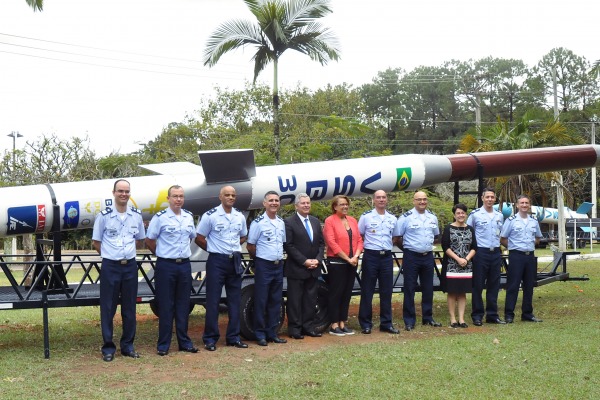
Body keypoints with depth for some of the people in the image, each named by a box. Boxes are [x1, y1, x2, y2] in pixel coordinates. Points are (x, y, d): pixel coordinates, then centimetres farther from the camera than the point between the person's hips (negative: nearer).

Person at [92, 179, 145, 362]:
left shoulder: (137, 215, 4)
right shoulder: (104, 216, -5)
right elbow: (96, 242, 3)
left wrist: (127, 253, 11)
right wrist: (111, 254, 7)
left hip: (130, 266, 3)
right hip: (110, 266, -3)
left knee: (129, 308, 9)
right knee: (108, 308, 2)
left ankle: (127, 345, 20)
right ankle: (108, 347, 11)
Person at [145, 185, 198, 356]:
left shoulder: (189, 217, 8)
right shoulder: (160, 217, -7)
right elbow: (149, 240, -1)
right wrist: (162, 254, 8)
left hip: (185, 265, 5)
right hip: (166, 266, -5)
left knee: (183, 305, 10)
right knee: (165, 306, 1)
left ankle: (184, 342, 19)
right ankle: (163, 345, 8)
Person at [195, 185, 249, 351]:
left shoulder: (240, 217, 8)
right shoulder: (210, 215, -8)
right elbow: (199, 238, -3)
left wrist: (235, 247, 6)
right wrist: (214, 249, 1)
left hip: (235, 261, 5)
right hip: (217, 261, -5)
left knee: (235, 300, 9)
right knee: (213, 300, -1)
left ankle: (233, 337, 18)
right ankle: (210, 338, 6)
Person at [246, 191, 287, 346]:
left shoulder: (281, 223, 10)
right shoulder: (258, 223, -9)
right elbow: (250, 246, -5)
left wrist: (278, 257, 11)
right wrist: (261, 259, 4)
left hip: (279, 265, 6)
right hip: (263, 266, -6)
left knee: (276, 301, 10)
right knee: (261, 301, 0)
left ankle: (272, 333, 18)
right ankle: (260, 335, 7)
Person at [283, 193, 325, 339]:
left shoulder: (315, 222, 13)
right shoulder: (289, 222, -6)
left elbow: (321, 243, 13)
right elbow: (288, 245, -12)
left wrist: (317, 260, -3)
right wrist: (304, 261, -15)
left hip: (313, 269, 6)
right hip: (296, 269, -6)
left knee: (310, 299, 9)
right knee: (295, 300, 0)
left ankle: (308, 326, 17)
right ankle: (295, 329, 6)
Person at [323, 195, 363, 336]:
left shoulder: (352, 221, 12)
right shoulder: (330, 221, -6)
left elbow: (359, 240, 9)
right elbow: (332, 243, -14)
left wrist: (356, 256, -8)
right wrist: (347, 258, -15)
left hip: (352, 263, 6)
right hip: (336, 262, -6)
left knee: (347, 293, 9)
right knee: (336, 293, -1)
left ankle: (342, 323, 17)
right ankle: (334, 326, 6)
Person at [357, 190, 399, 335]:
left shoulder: (392, 219, 9)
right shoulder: (366, 217, -3)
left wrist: (388, 247, 9)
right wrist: (364, 247, 0)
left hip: (387, 256, 4)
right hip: (371, 256, -4)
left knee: (386, 291, 8)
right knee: (367, 291, 1)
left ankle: (386, 323, 16)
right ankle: (366, 324, 9)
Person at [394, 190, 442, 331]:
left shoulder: (433, 217, 9)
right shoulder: (406, 217, -8)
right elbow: (397, 237, -4)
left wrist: (428, 247, 15)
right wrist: (407, 248, 4)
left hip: (428, 256, 5)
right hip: (411, 256, -5)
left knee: (428, 288, 11)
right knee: (409, 289, 0)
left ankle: (428, 317, 23)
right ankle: (409, 321, 6)